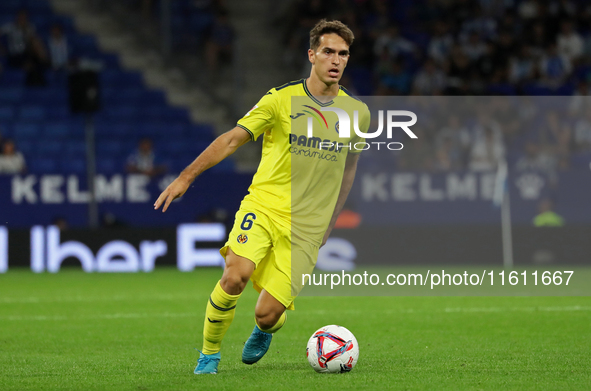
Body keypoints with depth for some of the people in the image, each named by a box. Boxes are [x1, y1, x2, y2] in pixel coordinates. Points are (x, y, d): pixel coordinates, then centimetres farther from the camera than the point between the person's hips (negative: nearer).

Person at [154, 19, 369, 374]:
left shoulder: (357, 112, 5)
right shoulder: (282, 99, -4)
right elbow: (233, 139, -3)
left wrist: (329, 224, 19)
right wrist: (187, 176, -11)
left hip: (305, 229, 1)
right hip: (263, 206, -1)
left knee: (267, 314, -9)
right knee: (235, 276, -28)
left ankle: (264, 332, 32)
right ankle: (209, 354, -3)